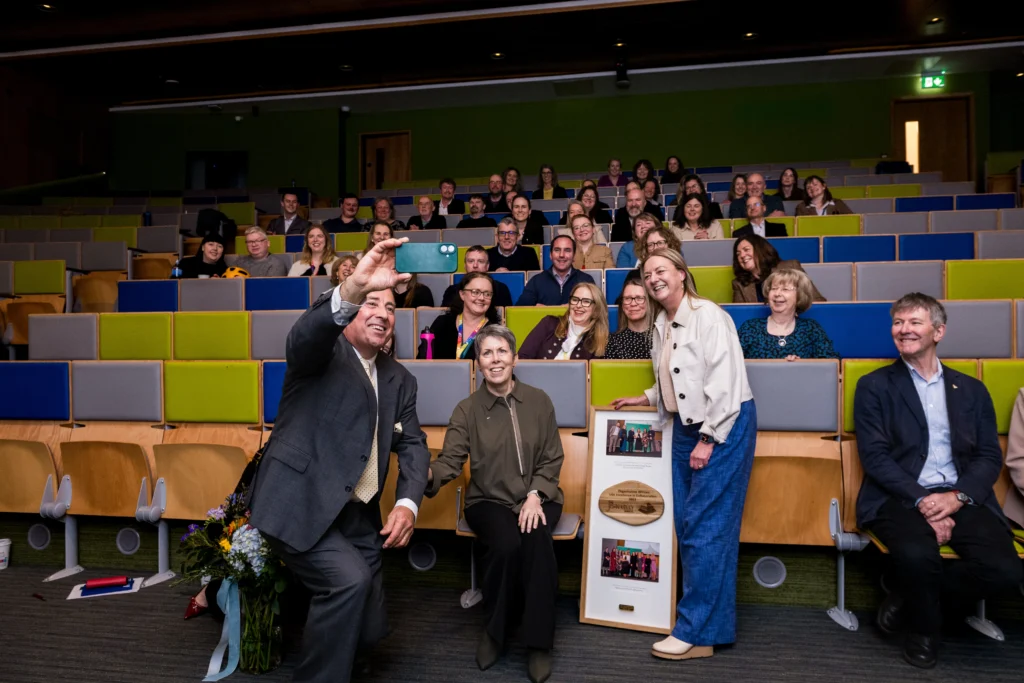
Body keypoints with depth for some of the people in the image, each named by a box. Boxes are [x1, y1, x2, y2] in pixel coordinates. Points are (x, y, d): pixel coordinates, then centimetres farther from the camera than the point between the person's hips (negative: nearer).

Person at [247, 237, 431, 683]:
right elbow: (304, 336, -29)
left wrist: (407, 502, -14)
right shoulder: (324, 353, -5)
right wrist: (353, 288, -48)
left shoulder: (399, 379, 12)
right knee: (349, 580, -26)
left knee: (369, 631, 8)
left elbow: (412, 444, 5)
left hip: (358, 515, 6)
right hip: (299, 504, -6)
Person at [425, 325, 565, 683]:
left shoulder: (539, 401, 2)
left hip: (538, 498, 1)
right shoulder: (467, 409, 0)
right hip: (489, 500, 0)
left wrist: (534, 496, -14)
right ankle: (494, 630, -4)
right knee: (506, 544, -32)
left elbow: (552, 459, 3)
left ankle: (538, 642, -16)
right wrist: (427, 473, -35)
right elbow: (450, 460, -11)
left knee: (536, 538, -32)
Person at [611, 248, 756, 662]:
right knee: (687, 525, 10)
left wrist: (708, 439, -20)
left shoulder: (708, 316, -14)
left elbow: (723, 381, -20)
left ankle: (697, 632, 1)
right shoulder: (661, 326, 12)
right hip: (685, 427, 9)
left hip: (724, 426, -9)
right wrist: (645, 398, 17)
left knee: (705, 526, -8)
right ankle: (710, 620, 22)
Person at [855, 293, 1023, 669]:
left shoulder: (972, 389, 16)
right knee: (917, 554, -33)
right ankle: (923, 626, 2)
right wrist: (921, 501, -16)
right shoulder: (874, 386, 5)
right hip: (901, 497, -3)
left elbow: (990, 456, 9)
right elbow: (875, 457, -4)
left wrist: (957, 496, -10)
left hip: (960, 498, 4)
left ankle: (910, 593, 6)